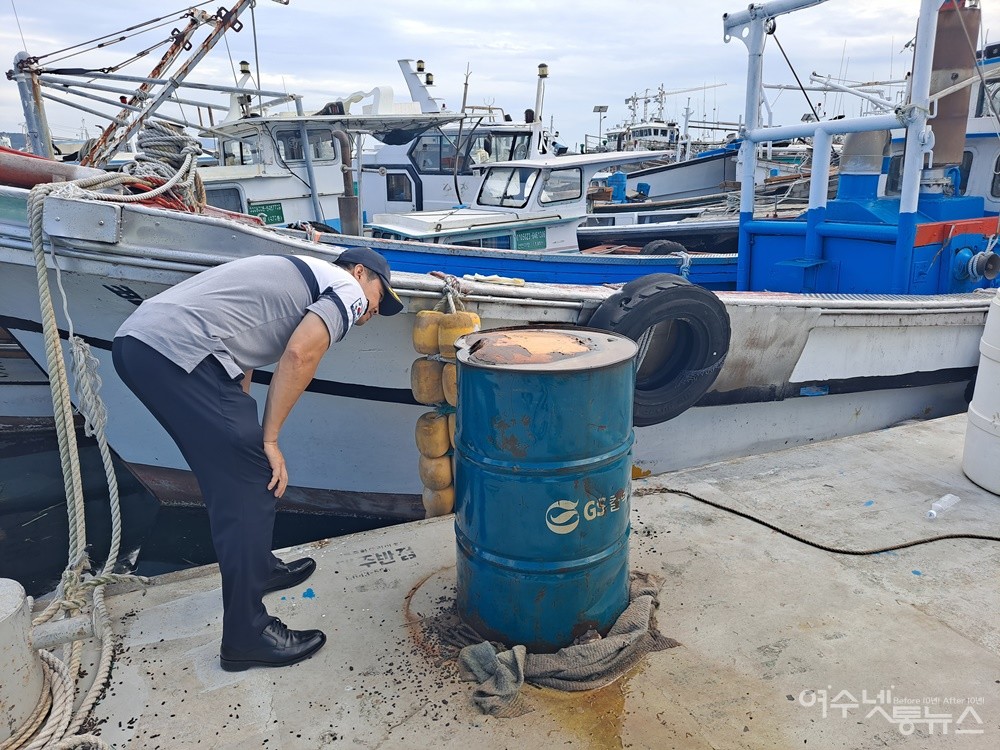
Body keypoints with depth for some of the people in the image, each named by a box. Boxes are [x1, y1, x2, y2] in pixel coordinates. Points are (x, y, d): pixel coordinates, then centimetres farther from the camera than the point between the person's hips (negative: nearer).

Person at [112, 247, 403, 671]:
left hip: (134, 339, 10)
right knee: (249, 481, -5)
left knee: (236, 472, 21)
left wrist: (249, 436, 24)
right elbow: (299, 355, -12)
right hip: (180, 349, -10)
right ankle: (246, 636, 2)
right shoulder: (348, 288, 6)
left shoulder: (297, 276, 32)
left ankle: (257, 569, 37)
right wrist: (269, 440, -4)